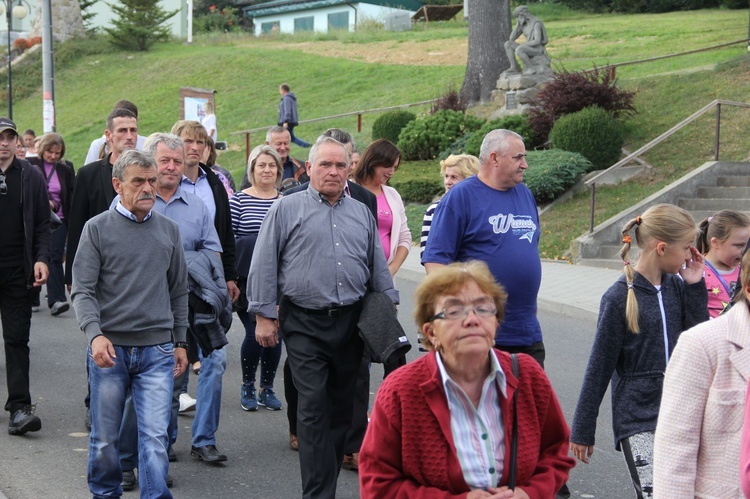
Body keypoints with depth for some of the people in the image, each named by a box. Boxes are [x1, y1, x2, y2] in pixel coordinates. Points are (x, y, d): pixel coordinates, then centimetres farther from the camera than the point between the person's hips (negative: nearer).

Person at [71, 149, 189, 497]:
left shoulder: (169, 230, 9)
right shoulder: (98, 228, 0)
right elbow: (82, 290, -5)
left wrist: (180, 342, 14)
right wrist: (95, 334, -20)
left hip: (158, 351, 1)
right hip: (109, 349, -1)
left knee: (155, 437, -6)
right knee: (105, 438, 10)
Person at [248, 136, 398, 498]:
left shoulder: (361, 213, 14)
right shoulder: (287, 209, 1)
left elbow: (378, 267, 19)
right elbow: (264, 265, -1)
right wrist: (264, 315, -5)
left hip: (351, 321, 4)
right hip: (305, 324, -4)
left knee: (342, 405, 11)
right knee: (314, 407, -7)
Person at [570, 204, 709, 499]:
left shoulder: (677, 287, 5)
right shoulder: (619, 297, -9)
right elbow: (599, 367, -5)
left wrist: (695, 287, -4)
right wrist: (582, 430, -1)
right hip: (637, 419, -5)